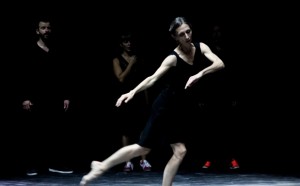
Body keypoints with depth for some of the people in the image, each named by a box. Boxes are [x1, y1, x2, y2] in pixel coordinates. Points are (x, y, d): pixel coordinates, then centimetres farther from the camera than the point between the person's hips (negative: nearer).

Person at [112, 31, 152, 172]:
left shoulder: (139, 60, 12)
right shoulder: (117, 60, 4)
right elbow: (121, 78, -9)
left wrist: (146, 101, 8)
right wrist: (131, 64, -9)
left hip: (138, 98, 2)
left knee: (142, 130, -3)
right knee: (125, 131, -1)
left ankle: (143, 160, -1)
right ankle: (128, 162, 1)